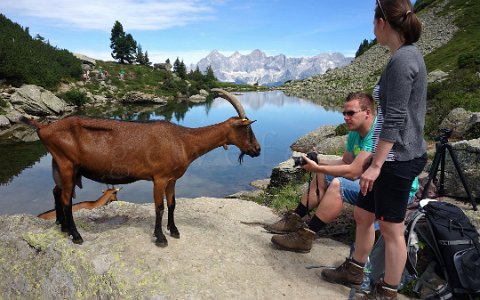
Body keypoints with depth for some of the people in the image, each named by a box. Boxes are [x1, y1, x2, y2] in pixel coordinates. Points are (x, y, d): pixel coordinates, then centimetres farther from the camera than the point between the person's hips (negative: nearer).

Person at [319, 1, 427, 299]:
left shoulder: (402, 59, -16)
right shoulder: (410, 55, 13)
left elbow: (394, 119, -21)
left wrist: (376, 165, -19)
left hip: (397, 158, -10)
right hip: (397, 155, 10)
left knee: (391, 228, 4)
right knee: (363, 214, 18)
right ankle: (354, 271, 35)